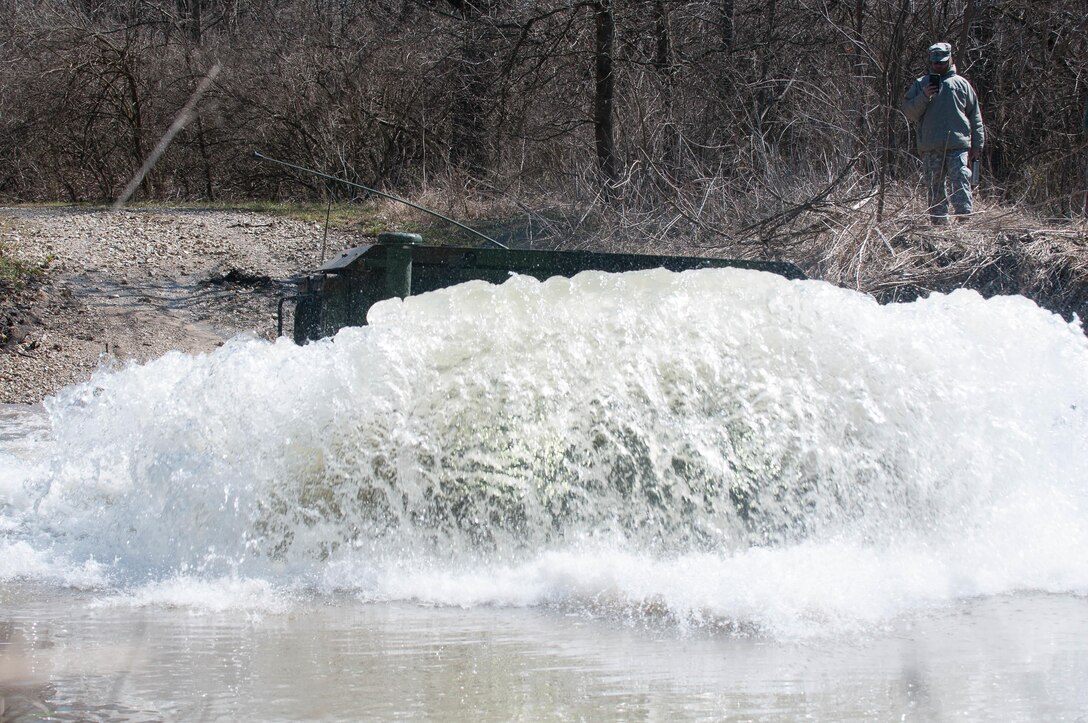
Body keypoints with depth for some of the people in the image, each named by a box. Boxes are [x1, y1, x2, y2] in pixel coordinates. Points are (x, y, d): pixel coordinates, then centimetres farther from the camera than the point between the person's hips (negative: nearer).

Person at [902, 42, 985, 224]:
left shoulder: (961, 83, 14)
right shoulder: (920, 84, 14)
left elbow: (975, 117, 14)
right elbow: (909, 112, 5)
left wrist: (977, 145, 8)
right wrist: (924, 97, -12)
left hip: (958, 147, -1)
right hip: (931, 149, 1)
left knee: (961, 185, -12)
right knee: (935, 189, 2)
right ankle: (939, 223, 6)